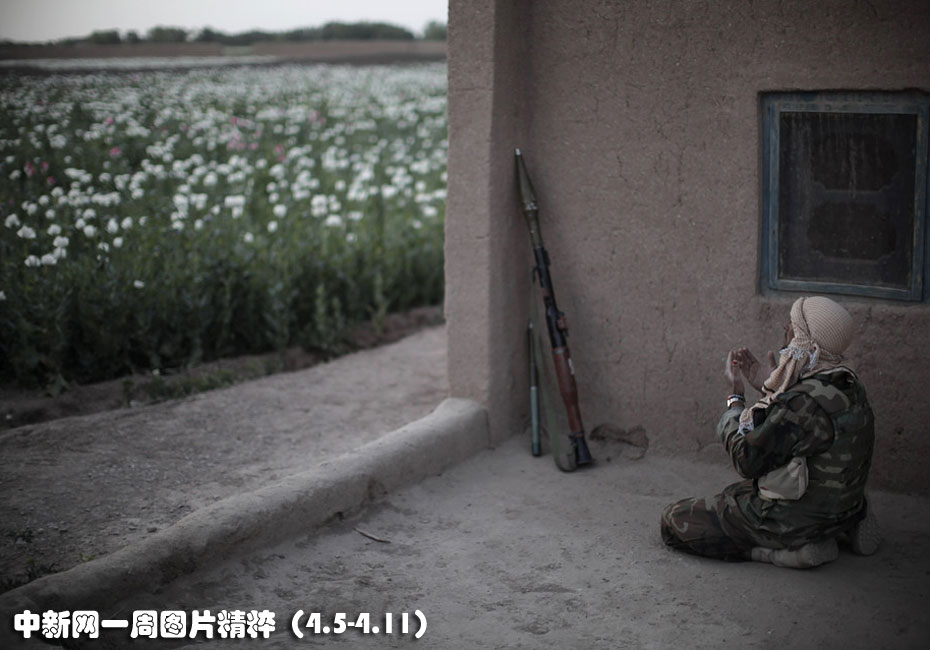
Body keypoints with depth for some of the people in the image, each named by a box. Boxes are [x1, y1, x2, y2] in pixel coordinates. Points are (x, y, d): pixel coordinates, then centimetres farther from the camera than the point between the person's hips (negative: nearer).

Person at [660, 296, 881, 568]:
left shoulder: (803, 402, -30)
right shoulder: (848, 385, -2)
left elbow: (747, 460, -19)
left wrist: (736, 394, -8)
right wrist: (770, 388, 7)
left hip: (795, 521, -9)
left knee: (674, 522, -2)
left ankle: (790, 548, -8)